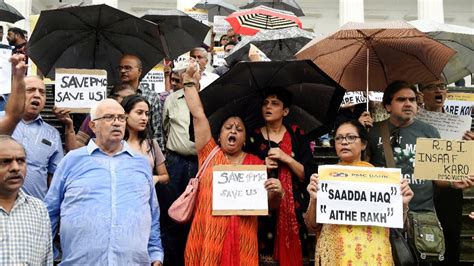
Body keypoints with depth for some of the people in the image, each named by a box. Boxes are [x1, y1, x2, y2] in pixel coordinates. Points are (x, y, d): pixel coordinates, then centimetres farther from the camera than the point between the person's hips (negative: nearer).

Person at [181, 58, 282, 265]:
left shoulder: (256, 163, 10)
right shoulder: (210, 153, 8)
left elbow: (267, 203, 12)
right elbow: (198, 115, 3)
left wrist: (276, 193, -10)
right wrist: (189, 81, 3)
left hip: (242, 239, 1)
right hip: (208, 236, 0)